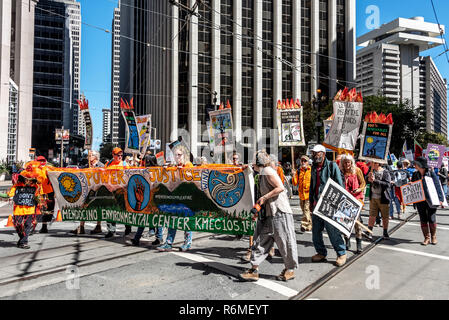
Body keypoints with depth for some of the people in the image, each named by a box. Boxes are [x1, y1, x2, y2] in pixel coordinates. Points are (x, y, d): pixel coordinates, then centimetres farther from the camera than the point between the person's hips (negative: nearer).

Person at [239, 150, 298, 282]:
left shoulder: (267, 170, -11)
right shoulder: (263, 173, 18)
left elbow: (280, 187, -20)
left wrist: (264, 197, -16)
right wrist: (259, 205, 15)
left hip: (279, 212, -10)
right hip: (269, 213, 10)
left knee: (284, 241, 2)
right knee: (260, 240, 7)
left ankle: (290, 270, 17)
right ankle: (254, 270, 10)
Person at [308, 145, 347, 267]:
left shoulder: (332, 166, -6)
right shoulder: (314, 168, 15)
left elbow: (340, 185, -7)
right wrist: (311, 202, 17)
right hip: (316, 205, 7)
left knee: (333, 231, -2)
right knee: (316, 231, 10)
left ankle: (341, 253, 12)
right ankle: (321, 253, 24)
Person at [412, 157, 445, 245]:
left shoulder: (431, 173, -5)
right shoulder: (415, 175, 6)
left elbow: (437, 186, -4)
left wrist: (440, 199, -10)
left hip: (431, 201, -3)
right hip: (420, 201, 3)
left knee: (432, 220, 0)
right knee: (423, 220, 5)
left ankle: (433, 237, 19)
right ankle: (427, 238, 15)